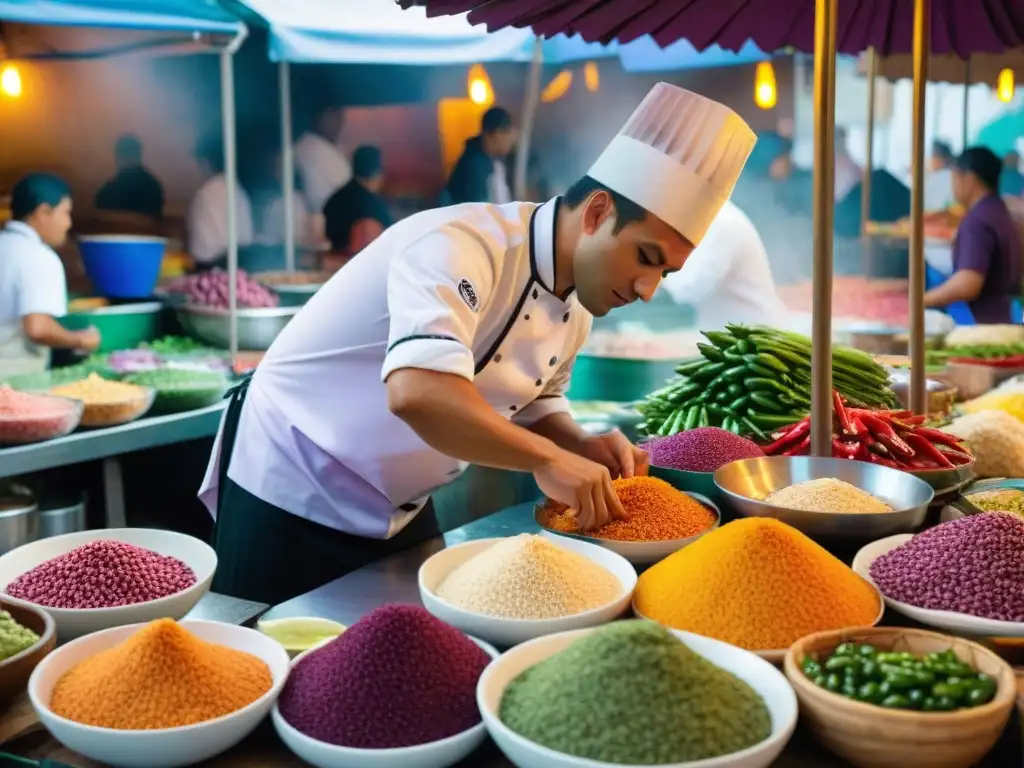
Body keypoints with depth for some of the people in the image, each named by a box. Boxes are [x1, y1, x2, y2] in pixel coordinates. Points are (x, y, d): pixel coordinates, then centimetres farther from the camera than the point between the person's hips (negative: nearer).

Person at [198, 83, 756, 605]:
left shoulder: (574, 308, -1)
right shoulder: (462, 247, -28)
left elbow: (530, 408, 12)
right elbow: (417, 393, -44)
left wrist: (580, 447, -8)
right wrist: (547, 458, -35)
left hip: (399, 511, 8)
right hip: (292, 493, -7)